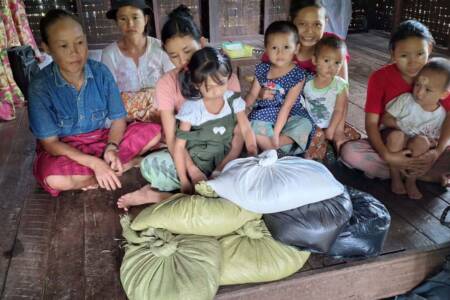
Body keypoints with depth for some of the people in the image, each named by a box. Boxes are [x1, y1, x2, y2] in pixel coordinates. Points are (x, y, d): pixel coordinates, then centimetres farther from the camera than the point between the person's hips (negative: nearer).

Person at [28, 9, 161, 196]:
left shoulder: (101, 72, -11)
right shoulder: (40, 86, -19)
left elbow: (118, 119, -5)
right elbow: (50, 142, -17)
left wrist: (112, 148, -26)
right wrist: (94, 163, -29)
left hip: (104, 138, 3)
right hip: (64, 148, -2)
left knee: (153, 132, -16)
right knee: (53, 178, -37)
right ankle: (130, 163, -16)